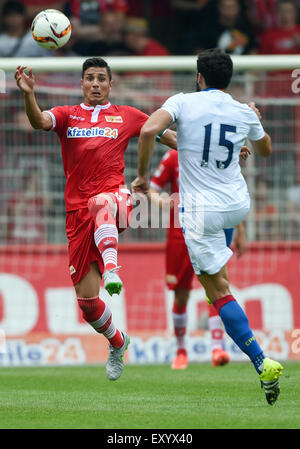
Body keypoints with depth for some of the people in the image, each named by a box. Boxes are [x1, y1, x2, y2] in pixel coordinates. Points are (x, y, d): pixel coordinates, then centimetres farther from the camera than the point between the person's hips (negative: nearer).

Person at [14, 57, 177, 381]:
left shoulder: (127, 116, 14)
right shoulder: (67, 115, 13)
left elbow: (167, 136, 21)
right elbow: (39, 122, -9)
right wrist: (29, 95, -29)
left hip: (114, 196, -2)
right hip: (78, 211, 2)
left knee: (100, 203, -43)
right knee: (86, 299, -1)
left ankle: (110, 268, -60)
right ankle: (117, 342, 27)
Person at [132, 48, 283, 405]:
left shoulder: (183, 103, -8)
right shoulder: (245, 114, 2)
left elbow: (148, 130, -24)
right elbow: (265, 151, 21)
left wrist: (142, 174, -11)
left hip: (202, 211, -4)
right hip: (239, 205, 4)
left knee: (218, 292, -2)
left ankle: (262, 363, -10)